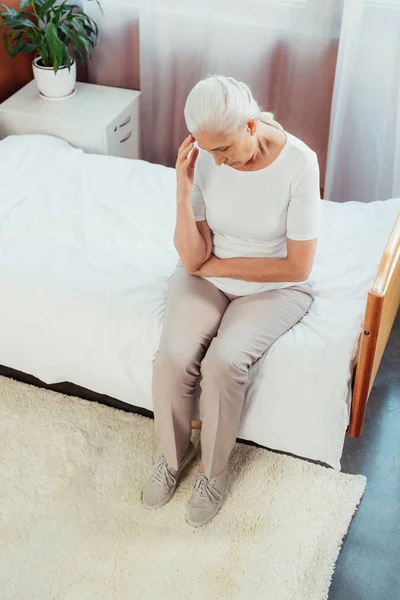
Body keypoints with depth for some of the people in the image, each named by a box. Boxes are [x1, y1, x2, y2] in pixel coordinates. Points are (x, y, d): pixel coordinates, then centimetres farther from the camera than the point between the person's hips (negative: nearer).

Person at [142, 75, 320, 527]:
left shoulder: (299, 163, -22)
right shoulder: (203, 159, -14)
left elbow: (297, 267, -18)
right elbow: (193, 259, -14)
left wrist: (218, 264, -13)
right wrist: (183, 191, -27)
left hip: (274, 288, -2)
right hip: (206, 278, 3)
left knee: (223, 361, -27)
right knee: (172, 358, -22)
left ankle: (213, 469, 1)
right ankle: (173, 452, 9)